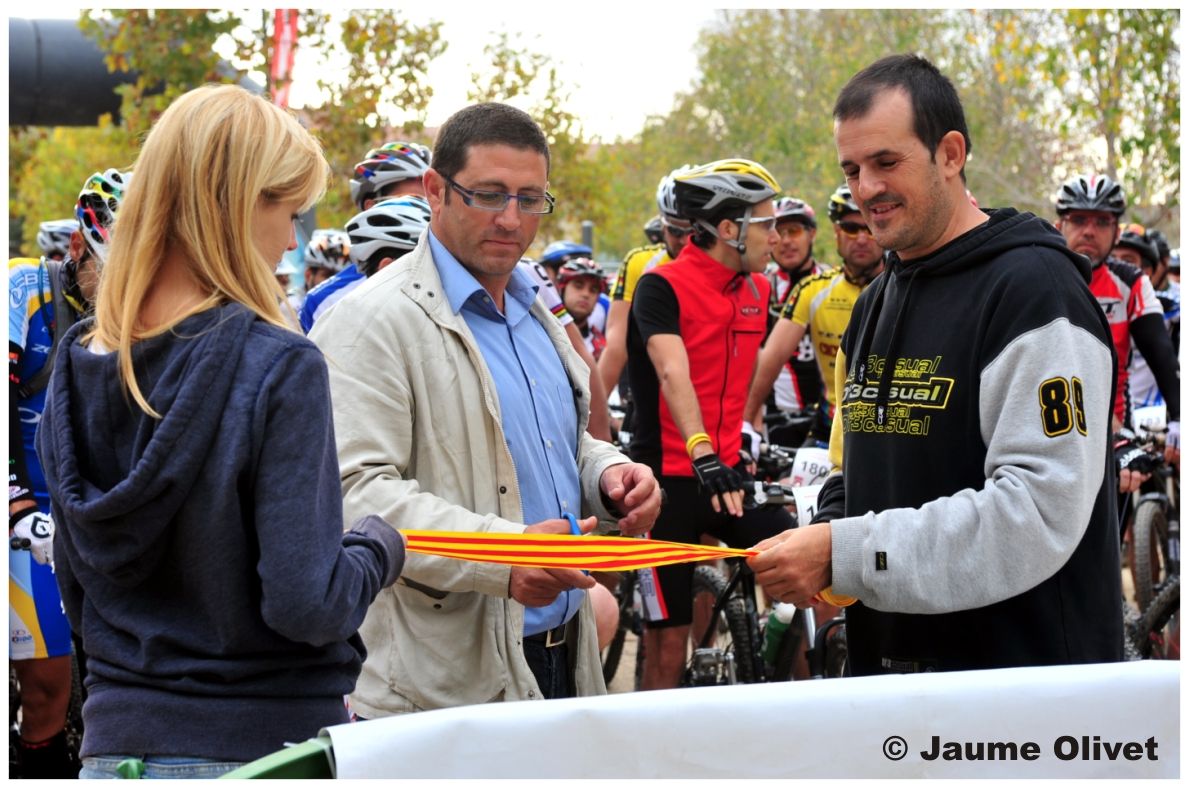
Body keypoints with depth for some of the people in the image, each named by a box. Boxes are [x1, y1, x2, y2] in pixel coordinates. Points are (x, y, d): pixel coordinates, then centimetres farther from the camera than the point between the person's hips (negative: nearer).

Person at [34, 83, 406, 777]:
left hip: (115, 744, 6)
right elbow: (307, 603, -20)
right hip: (260, 743, -6)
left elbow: (77, 592, 12)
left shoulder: (79, 365, 3)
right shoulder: (280, 368, -16)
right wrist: (378, 550, -2)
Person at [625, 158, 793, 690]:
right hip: (670, 477, -6)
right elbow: (673, 373, -28)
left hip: (729, 475, 6)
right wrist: (702, 452, -40)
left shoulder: (758, 290, 8)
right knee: (668, 634, -1)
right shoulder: (661, 287, -13)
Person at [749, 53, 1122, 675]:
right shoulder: (875, 302, 14)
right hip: (883, 663, 8)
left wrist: (845, 555, -23)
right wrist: (821, 538, -2)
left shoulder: (1033, 287, -14)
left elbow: (1040, 511, -23)